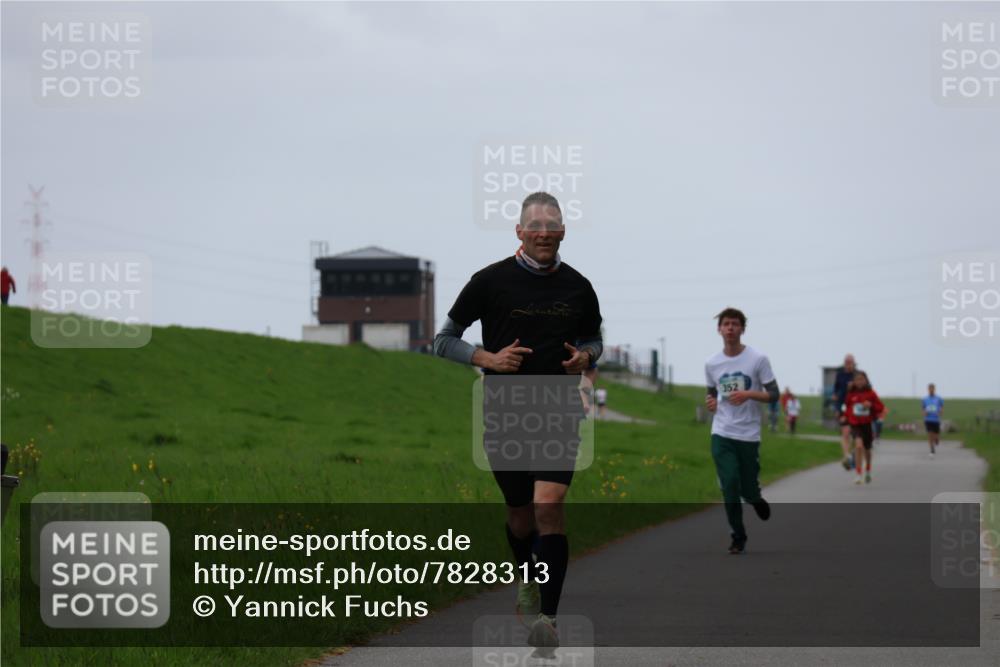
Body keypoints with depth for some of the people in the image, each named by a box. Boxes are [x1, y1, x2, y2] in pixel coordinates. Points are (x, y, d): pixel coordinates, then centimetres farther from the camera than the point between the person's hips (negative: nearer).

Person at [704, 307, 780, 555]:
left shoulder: (758, 359, -5)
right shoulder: (711, 364, 5)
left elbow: (773, 394, -3)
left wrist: (748, 394, -20)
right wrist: (711, 403, -2)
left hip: (749, 435, -2)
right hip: (722, 434, 2)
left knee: (747, 490, 4)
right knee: (729, 487, -9)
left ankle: (757, 500, 41)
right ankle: (738, 538, 3)